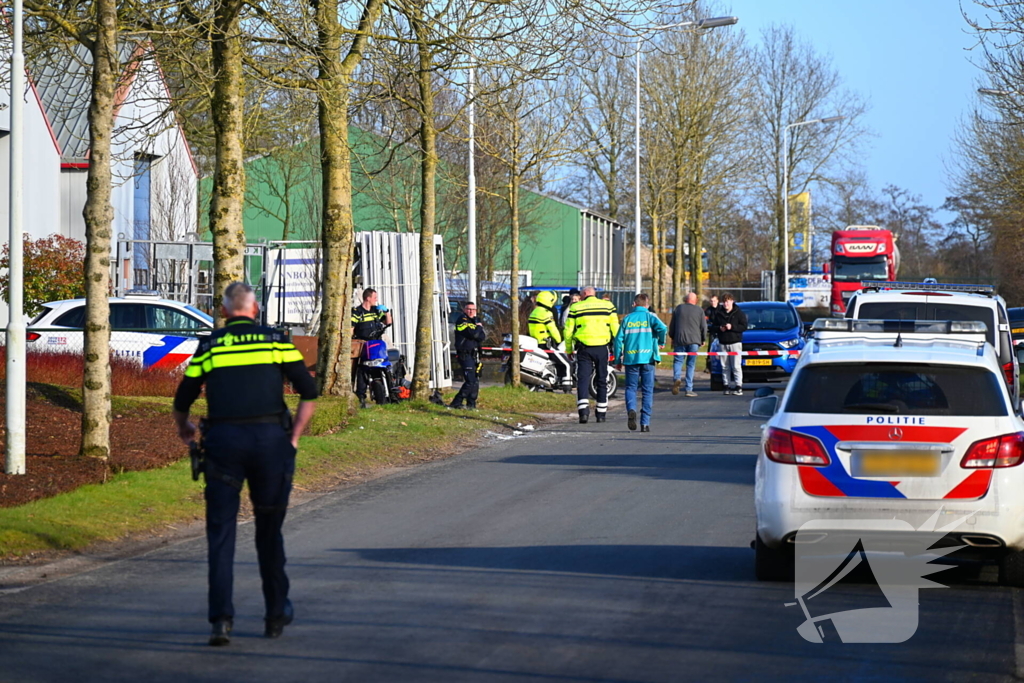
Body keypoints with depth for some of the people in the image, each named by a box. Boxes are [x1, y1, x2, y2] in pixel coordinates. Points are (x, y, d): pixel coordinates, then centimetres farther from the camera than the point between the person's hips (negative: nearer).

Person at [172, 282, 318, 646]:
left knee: (221, 533, 2)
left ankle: (221, 619, -10)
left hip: (224, 439, 0)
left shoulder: (209, 345, 9)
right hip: (270, 438, 0)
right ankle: (276, 615, 22)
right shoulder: (276, 340, 9)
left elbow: (182, 400, 12)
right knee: (269, 530, 14)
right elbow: (309, 392, 3)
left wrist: (184, 429, 32)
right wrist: (294, 437, 11)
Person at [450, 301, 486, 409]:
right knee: (470, 381, -15)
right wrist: (479, 327, -2)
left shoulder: (474, 321, 18)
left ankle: (471, 404, 16)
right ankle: (456, 403, -14)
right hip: (465, 355, -9)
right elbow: (473, 334, -20)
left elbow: (482, 337, 8)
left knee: (475, 382, 9)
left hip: (474, 355, 9)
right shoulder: (462, 320, -9)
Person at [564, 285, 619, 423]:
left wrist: (569, 350, 13)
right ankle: (601, 413, 15)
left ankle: (583, 411, -20)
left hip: (583, 348, -1)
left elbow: (568, 331, 4)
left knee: (583, 379, -2)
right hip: (602, 348, 1)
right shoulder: (608, 306, 7)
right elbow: (615, 329, 5)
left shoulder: (576, 308, 4)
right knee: (602, 380, 11)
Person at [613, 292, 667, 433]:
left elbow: (619, 339, 3)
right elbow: (662, 328, -16)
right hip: (647, 358, -1)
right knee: (647, 390, 6)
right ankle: (645, 422, 2)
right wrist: (661, 342, 4)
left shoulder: (627, 319, 6)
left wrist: (618, 359, 10)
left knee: (631, 387, 9)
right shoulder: (650, 316, 2)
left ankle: (631, 409, -21)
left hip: (630, 358, 1)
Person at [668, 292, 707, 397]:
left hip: (679, 340, 0)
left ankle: (676, 377, -21)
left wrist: (672, 337, 23)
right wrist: (703, 339, 18)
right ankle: (689, 389, 1)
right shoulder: (699, 310, 2)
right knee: (691, 364, 4)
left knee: (678, 360, 9)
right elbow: (703, 326, 4)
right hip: (694, 341, 0)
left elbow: (672, 325, 11)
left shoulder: (678, 308, 7)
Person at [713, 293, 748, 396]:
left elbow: (744, 326, -5)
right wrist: (719, 328, -6)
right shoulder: (719, 314, 10)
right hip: (723, 344, 4)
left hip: (735, 342, -4)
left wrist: (732, 327, -16)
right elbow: (714, 327, 16)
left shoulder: (739, 313, 0)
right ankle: (727, 386, 6)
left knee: (736, 366, -9)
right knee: (725, 367, 2)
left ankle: (738, 387, -10)